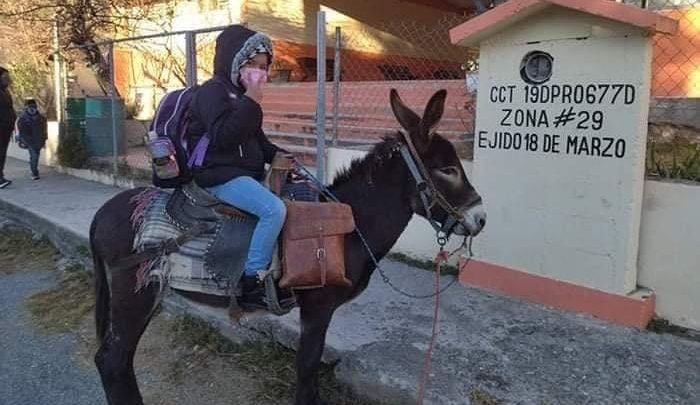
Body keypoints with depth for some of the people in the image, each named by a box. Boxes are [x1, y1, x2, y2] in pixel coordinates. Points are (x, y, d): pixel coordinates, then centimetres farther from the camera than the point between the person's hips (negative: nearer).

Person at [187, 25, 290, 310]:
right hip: (219, 175, -10)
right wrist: (252, 101, -24)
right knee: (274, 209, -29)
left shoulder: (240, 94, 18)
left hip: (247, 172, 10)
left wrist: (276, 154, 7)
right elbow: (222, 136, -24)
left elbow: (255, 137, 25)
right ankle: (252, 284, -22)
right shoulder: (213, 91, -9)